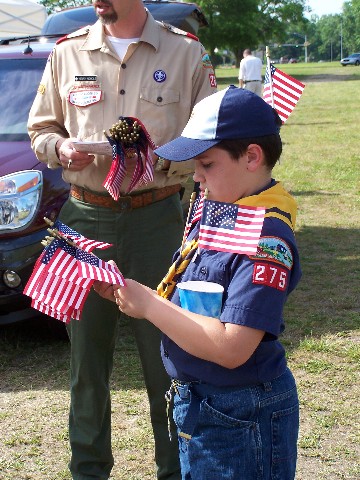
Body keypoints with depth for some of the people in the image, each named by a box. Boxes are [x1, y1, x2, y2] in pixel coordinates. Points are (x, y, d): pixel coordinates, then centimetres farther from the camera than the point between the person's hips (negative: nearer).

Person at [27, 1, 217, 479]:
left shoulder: (185, 52, 2)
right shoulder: (68, 52, 9)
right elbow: (40, 130, 15)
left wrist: (158, 158, -15)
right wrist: (62, 148, -7)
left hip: (156, 219, -2)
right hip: (85, 217, 2)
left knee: (166, 352, 2)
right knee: (87, 349, 9)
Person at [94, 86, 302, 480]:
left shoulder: (266, 241, -24)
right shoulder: (213, 210, 3)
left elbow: (231, 348, -30)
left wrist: (149, 305, -24)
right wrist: (124, 294, -5)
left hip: (239, 419, -8)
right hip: (195, 403, 8)